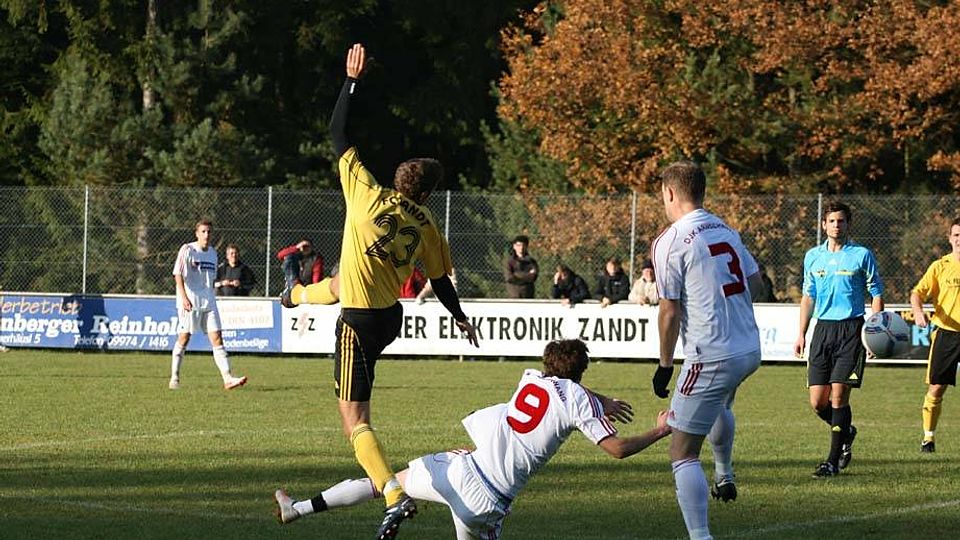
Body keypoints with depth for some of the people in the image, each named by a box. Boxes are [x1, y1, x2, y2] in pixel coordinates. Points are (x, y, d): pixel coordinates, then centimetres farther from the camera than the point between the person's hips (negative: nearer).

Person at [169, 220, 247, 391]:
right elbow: (178, 275, -11)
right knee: (183, 338, -1)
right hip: (189, 302, -5)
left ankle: (227, 378, -11)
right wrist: (184, 297, -21)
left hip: (208, 303, 5)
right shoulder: (187, 250, -5)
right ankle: (174, 378, 10)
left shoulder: (212, 253, 14)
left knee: (217, 339, -4)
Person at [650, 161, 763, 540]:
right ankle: (724, 476, 56)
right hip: (750, 349, 8)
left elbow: (670, 312, -11)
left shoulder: (670, 242, -12)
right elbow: (755, 283, 21)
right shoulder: (726, 231, 10)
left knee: (683, 452, -4)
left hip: (710, 356, -8)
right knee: (720, 405, 40)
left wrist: (665, 365, -1)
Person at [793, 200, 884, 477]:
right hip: (822, 328, 4)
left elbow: (876, 294, 3)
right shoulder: (813, 256, 12)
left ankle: (833, 460, -4)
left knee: (839, 394, -10)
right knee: (817, 400, -1)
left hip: (851, 330, -4)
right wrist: (801, 334, 14)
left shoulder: (861, 255, 0)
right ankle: (845, 433, 29)